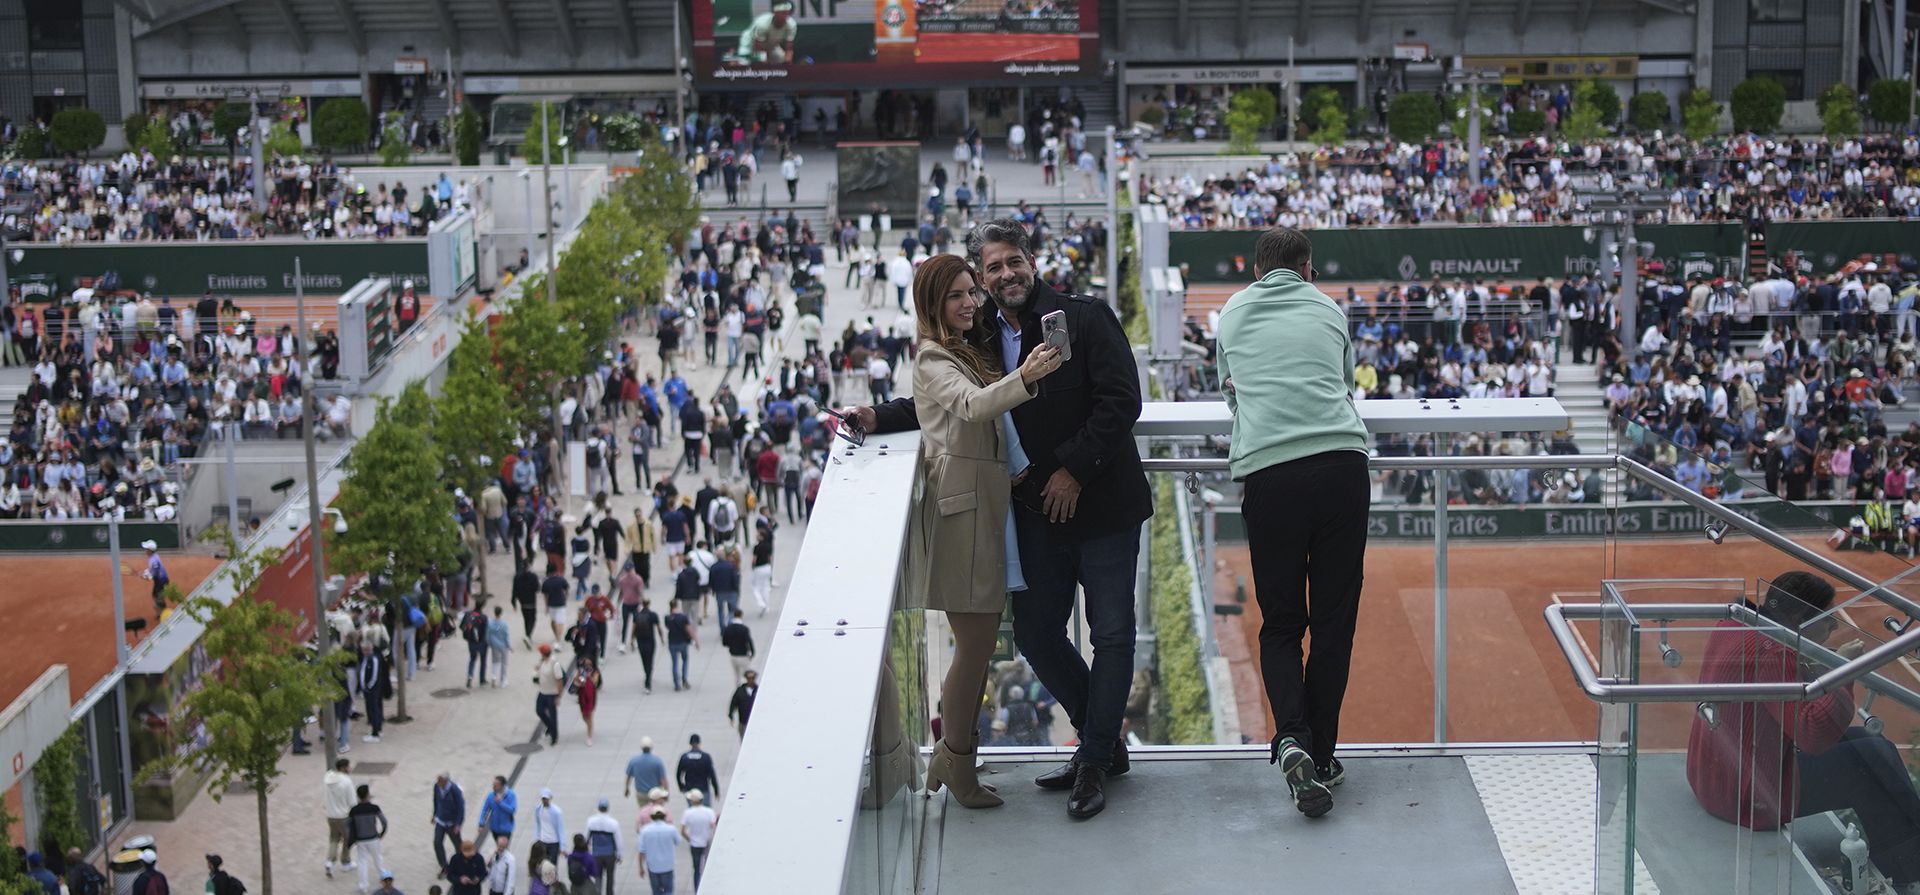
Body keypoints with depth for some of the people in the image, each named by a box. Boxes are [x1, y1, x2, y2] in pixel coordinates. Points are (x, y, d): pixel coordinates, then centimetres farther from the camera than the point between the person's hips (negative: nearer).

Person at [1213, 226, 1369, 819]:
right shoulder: (1329, 310, 20)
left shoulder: (1232, 314, 20)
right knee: (1334, 619, 8)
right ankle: (1321, 753, 9)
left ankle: (1291, 739, -14)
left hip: (1269, 475, 0)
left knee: (1280, 622, 8)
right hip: (1342, 464, 0)